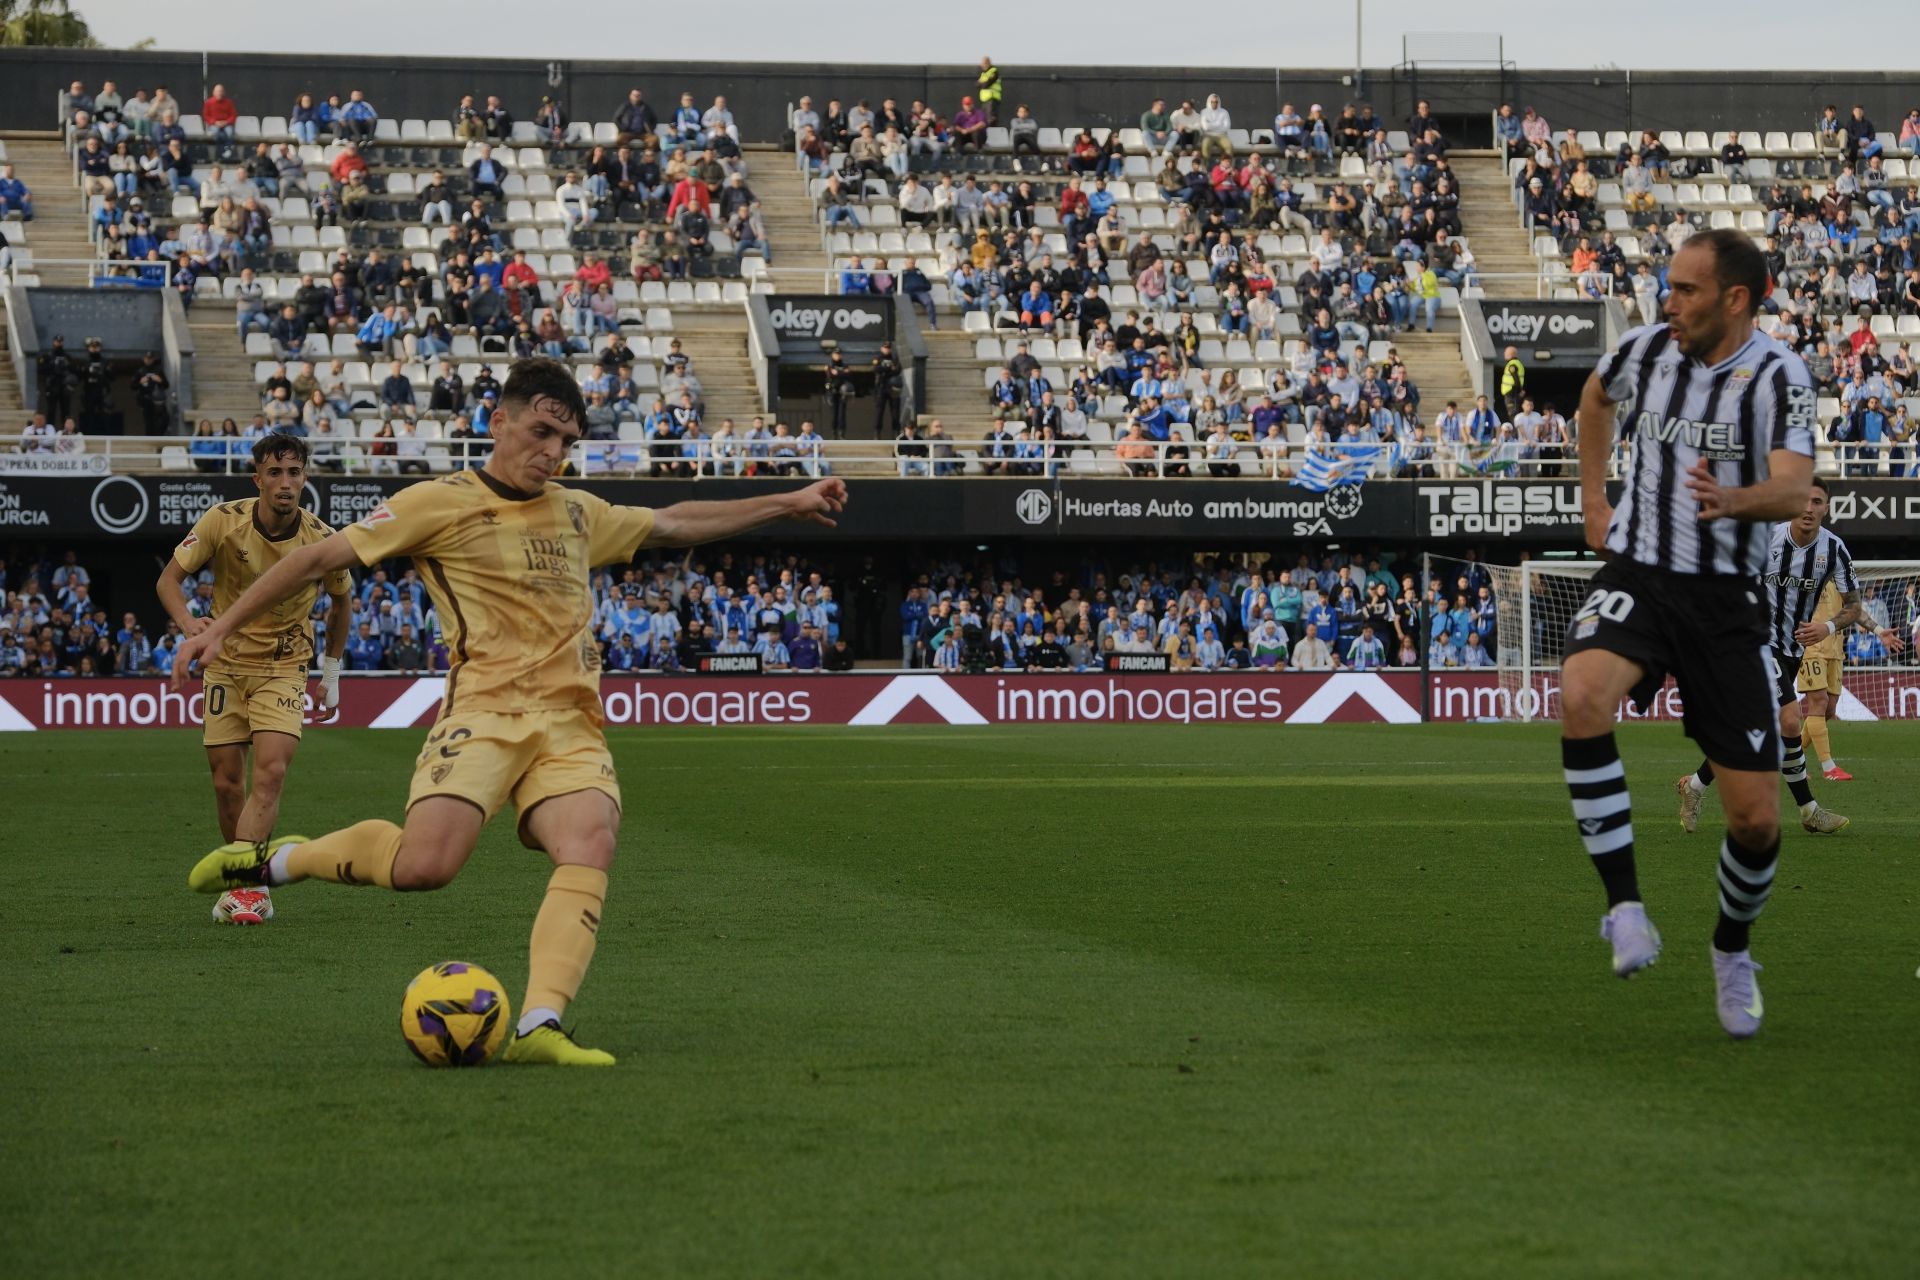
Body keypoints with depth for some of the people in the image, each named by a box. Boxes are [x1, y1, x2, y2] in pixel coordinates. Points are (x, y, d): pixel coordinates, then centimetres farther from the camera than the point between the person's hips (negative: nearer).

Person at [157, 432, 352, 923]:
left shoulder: (322, 540, -11)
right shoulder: (223, 521, -13)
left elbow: (340, 601, 10)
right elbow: (169, 578, -5)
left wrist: (331, 671, 12)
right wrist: (188, 622, -26)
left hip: (285, 667, -1)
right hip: (226, 662, 1)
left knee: (271, 772, -20)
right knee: (227, 782, 0)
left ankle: (245, 881, -23)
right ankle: (243, 882, 17)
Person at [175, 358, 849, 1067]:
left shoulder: (578, 513, 20)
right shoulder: (441, 503, 2)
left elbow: (675, 524, 36)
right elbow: (321, 558, 3)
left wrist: (787, 503, 35)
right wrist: (222, 625, -1)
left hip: (570, 724, 5)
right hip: (484, 710, -5)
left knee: (590, 845, -25)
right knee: (425, 864, -26)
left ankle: (537, 1027, -33)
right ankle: (277, 858, 1)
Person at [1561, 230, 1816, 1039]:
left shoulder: (1776, 375, -9)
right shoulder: (1646, 350, 3)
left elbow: (1794, 491, -24)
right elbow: (1596, 396, 28)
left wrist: (1731, 499, -45)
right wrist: (1594, 499, 21)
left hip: (1725, 599, -2)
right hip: (1636, 578, 2)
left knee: (1756, 819, -3)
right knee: (1582, 698, -33)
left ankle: (1731, 951, 29)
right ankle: (1624, 907, -24)